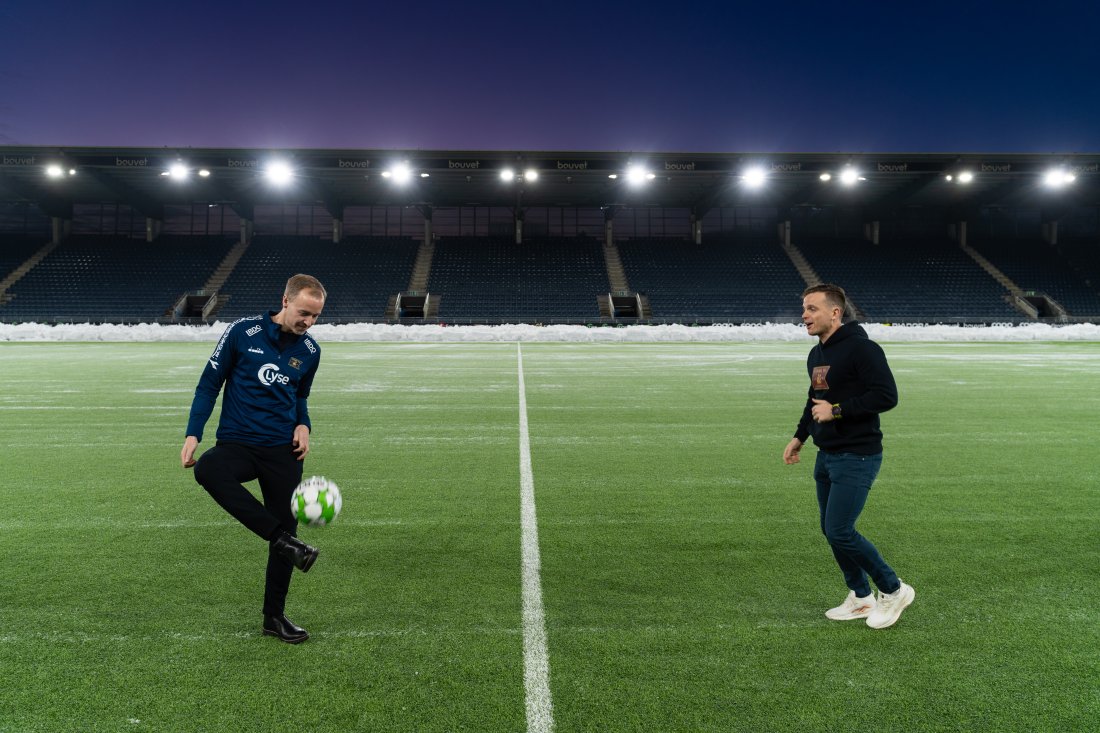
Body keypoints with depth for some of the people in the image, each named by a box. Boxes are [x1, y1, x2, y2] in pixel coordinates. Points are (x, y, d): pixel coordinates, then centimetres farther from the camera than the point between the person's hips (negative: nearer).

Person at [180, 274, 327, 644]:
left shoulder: (310, 350, 5)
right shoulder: (242, 332, -6)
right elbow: (209, 383, 1)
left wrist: (304, 425, 0)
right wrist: (193, 434, -7)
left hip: (283, 450, 3)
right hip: (237, 444, -2)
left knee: (284, 526, 2)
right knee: (207, 470, -36)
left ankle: (275, 616, 21)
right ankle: (284, 540, -31)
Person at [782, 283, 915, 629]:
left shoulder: (860, 347, -16)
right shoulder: (816, 354, 12)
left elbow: (887, 396, -23)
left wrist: (836, 410, -22)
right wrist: (799, 436, 19)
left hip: (857, 457, -9)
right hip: (827, 456, 9)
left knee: (840, 532, -9)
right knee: (830, 530, 13)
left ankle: (894, 590, 13)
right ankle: (861, 597, 30)